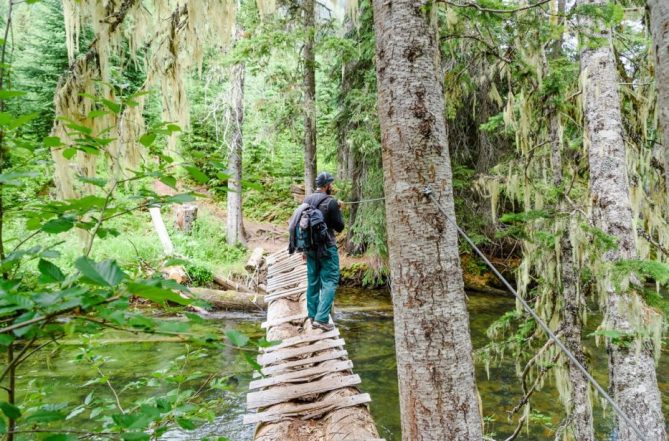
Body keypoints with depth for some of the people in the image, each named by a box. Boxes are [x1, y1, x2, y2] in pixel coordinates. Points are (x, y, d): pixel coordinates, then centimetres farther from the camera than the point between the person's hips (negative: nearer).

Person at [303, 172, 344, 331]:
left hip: (310, 248, 7)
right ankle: (322, 318, -8)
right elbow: (339, 227, -8)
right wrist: (339, 210, 5)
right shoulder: (330, 202, -13)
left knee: (313, 282, 13)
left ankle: (312, 316, 20)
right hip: (327, 248, -6)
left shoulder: (306, 200, 7)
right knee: (329, 282, -2)